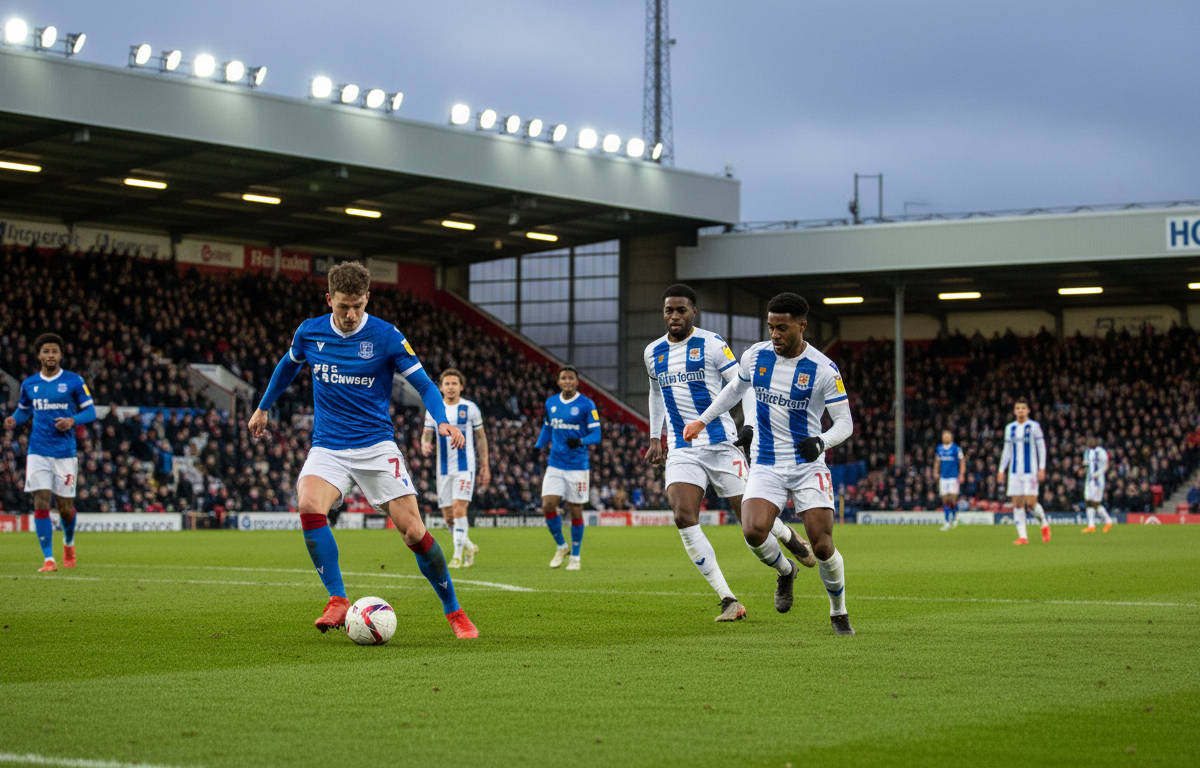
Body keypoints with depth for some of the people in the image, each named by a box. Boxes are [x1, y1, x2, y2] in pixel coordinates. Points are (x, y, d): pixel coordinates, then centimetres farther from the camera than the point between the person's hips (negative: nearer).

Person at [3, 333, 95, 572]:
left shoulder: (74, 381, -1)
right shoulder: (29, 384, 8)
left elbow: (90, 411, 2)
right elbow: (23, 410, 21)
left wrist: (72, 420, -17)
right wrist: (13, 420, -1)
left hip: (65, 452, -2)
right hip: (38, 452, 2)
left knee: (65, 507, 3)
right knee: (41, 502, -10)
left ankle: (69, 542, 36)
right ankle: (48, 559, -6)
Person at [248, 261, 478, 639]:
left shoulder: (386, 336, -7)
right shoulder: (309, 332, 2)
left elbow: (425, 385, -4)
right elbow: (289, 365, 24)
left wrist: (443, 421, -22)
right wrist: (263, 407, 32)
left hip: (376, 446, -2)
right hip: (328, 447, 2)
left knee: (414, 532, -10)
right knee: (309, 506, -29)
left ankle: (455, 613, 7)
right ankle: (338, 601, -22)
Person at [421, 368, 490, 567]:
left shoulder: (470, 409, 2)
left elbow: (481, 438, 8)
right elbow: (426, 434, 8)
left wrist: (485, 466, 6)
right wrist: (425, 445, -17)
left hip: (465, 467, -3)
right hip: (443, 468, 3)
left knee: (459, 508, -18)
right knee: (448, 516, 4)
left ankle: (458, 555, -13)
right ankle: (469, 547, 27)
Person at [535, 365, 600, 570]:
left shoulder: (587, 405, -6)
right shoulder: (551, 403, 9)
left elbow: (596, 435, -8)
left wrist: (580, 441, -27)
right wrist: (538, 446, 11)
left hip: (577, 466, -4)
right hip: (555, 465, 4)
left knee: (575, 511, 1)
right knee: (548, 506, -9)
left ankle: (575, 556, 16)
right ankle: (561, 546, 14)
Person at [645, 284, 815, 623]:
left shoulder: (711, 344, -5)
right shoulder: (653, 352, 10)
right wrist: (655, 437, 22)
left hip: (720, 444, -3)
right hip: (681, 451, 4)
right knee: (683, 518, -18)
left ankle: (790, 537, 38)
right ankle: (728, 600, -13)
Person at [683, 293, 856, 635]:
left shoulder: (823, 369, -10)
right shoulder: (755, 356, 1)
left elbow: (844, 422, -6)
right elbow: (736, 388, 23)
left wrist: (821, 441, -26)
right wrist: (702, 420, 24)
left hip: (808, 466, -2)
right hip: (766, 465, 2)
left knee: (822, 545, -10)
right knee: (753, 531, -22)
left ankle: (839, 613, 16)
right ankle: (785, 571, 12)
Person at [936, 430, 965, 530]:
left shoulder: (956, 449, -5)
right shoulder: (939, 449, 9)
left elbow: (962, 462, -2)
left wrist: (961, 474, -10)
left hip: (954, 477, -4)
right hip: (943, 478, 4)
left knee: (953, 499, -9)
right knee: (945, 500, 1)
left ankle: (955, 518, 14)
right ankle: (947, 522, 6)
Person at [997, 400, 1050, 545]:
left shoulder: (1034, 426, 0)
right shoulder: (1010, 428, 13)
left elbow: (1041, 448, 0)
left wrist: (1042, 468, -7)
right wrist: (1002, 470, 14)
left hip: (1030, 471, -4)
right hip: (1014, 471, 4)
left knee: (1030, 502, -12)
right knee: (1017, 503, -2)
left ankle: (1044, 524, 14)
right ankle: (1022, 536, 0)